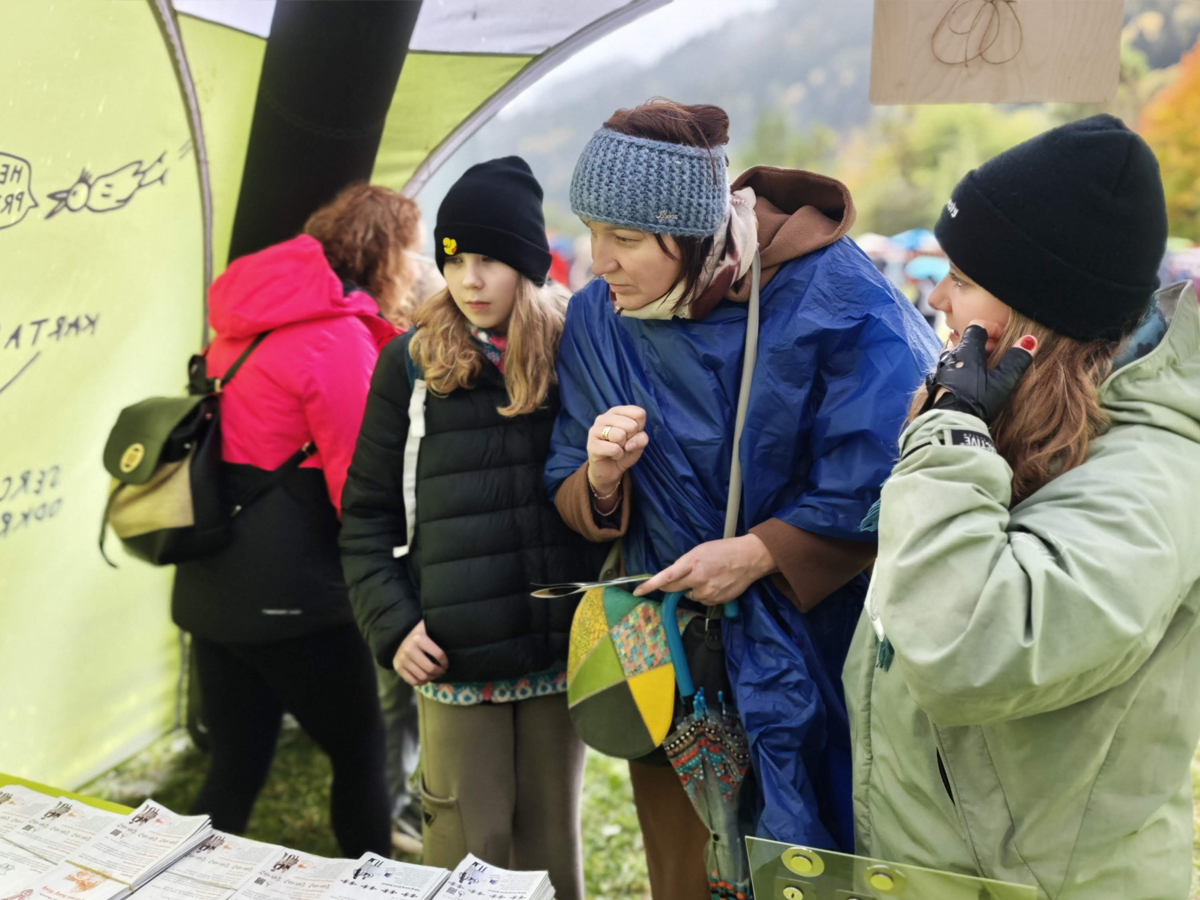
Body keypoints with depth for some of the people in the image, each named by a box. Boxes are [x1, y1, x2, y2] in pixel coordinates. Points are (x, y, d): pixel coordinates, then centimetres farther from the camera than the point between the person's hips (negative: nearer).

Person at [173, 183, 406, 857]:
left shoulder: (247, 319, 10)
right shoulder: (341, 337, -16)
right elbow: (361, 489, -18)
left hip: (210, 584, 8)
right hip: (290, 594, -8)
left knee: (236, 769, 17)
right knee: (361, 750, 12)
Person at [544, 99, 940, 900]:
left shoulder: (831, 291, -16)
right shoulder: (596, 319, -4)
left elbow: (893, 475, -16)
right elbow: (578, 508, 2)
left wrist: (761, 551, -19)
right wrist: (601, 481, -20)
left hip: (820, 650, -3)